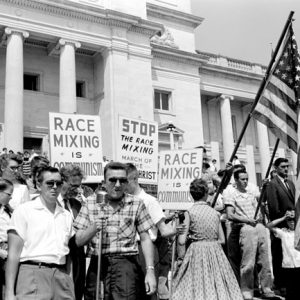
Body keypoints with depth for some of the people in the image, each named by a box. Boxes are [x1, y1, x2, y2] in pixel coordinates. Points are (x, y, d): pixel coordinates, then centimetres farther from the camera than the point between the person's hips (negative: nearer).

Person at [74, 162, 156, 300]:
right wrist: (94, 227, -13)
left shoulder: (136, 204, 4)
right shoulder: (90, 204, 7)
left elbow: (145, 239, 4)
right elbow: (79, 241, 6)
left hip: (126, 264, -2)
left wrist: (150, 270, -2)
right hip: (97, 265, 2)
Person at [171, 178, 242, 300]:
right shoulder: (215, 213, 4)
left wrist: (180, 258, 0)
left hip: (197, 252, -3)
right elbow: (222, 240, 7)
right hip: (216, 252, 3)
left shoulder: (189, 212, -6)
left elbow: (181, 241, -11)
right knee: (218, 285, 15)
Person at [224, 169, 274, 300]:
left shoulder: (253, 193, 18)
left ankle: (266, 288, 17)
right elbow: (230, 216, -5)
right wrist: (247, 220, -12)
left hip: (260, 227, 5)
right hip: (246, 229, -5)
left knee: (264, 261, 7)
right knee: (248, 263, -5)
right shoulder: (231, 196, 2)